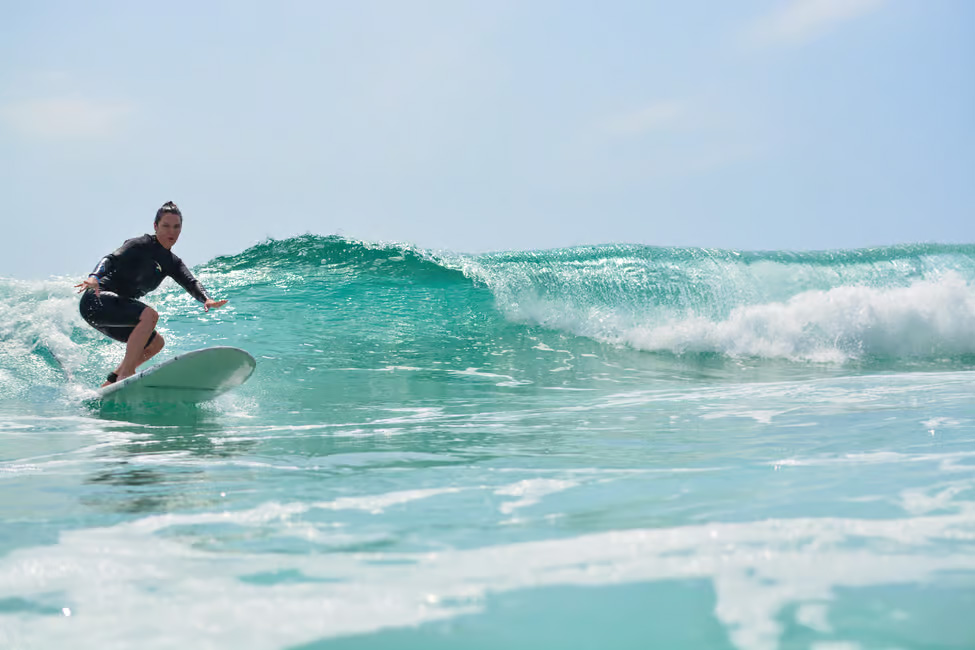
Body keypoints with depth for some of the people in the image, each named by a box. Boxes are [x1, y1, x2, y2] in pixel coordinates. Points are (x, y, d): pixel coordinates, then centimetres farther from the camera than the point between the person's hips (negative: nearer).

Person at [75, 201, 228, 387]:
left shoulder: (171, 263, 13)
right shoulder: (142, 245, -8)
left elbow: (190, 282, -4)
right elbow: (111, 259, -21)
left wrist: (206, 299, -25)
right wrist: (94, 277, -42)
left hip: (115, 312, 9)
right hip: (96, 301, -9)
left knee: (155, 343, 11)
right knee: (150, 315, -27)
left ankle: (109, 384, 11)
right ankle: (124, 375, -30)